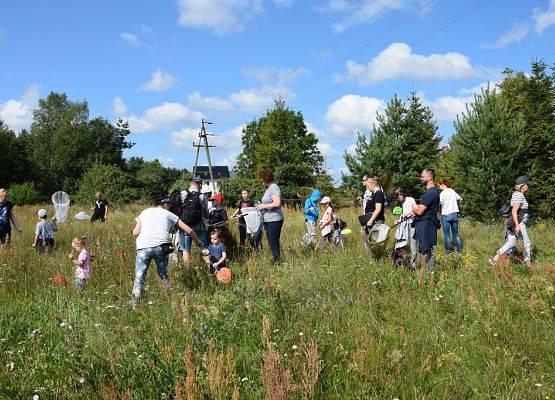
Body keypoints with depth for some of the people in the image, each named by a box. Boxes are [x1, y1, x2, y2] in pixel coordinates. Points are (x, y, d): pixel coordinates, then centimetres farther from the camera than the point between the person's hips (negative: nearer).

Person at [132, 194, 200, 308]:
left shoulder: (144, 212, 22)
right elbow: (189, 230, 22)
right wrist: (198, 242, 37)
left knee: (139, 276, -1)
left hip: (144, 247, 0)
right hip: (161, 246, 1)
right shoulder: (169, 214, 21)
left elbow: (136, 232, 14)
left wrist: (138, 222, 35)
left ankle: (135, 303, -11)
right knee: (163, 274, 19)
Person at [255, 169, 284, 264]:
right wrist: (261, 205, 14)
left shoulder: (274, 188, -13)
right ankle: (274, 260, 19)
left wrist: (263, 206, -15)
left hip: (274, 220, -10)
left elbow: (277, 203, -23)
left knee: (274, 243, -6)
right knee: (271, 242, 13)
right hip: (267, 220, 10)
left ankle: (277, 261, 0)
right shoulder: (268, 188, 17)